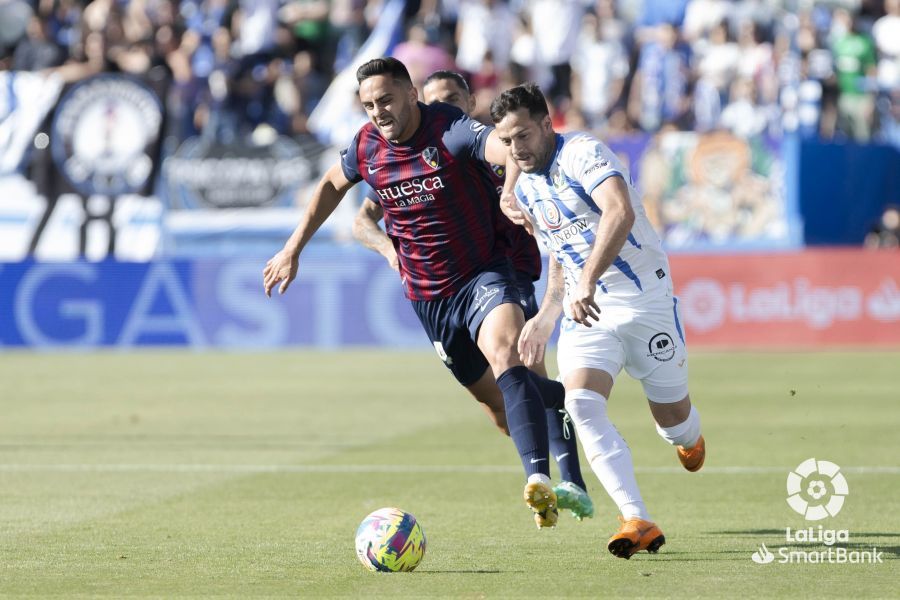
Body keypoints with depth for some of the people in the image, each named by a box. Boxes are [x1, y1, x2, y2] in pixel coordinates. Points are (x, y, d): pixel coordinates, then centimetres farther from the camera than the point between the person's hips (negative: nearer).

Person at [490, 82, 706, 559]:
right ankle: (639, 522, -27)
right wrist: (545, 317, 16)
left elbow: (620, 213, -34)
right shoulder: (525, 189, 10)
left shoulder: (582, 154, -16)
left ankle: (689, 439, 48)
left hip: (644, 301, -5)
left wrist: (587, 283, -41)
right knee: (581, 405, -22)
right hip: (584, 312, 5)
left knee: (673, 421, 7)